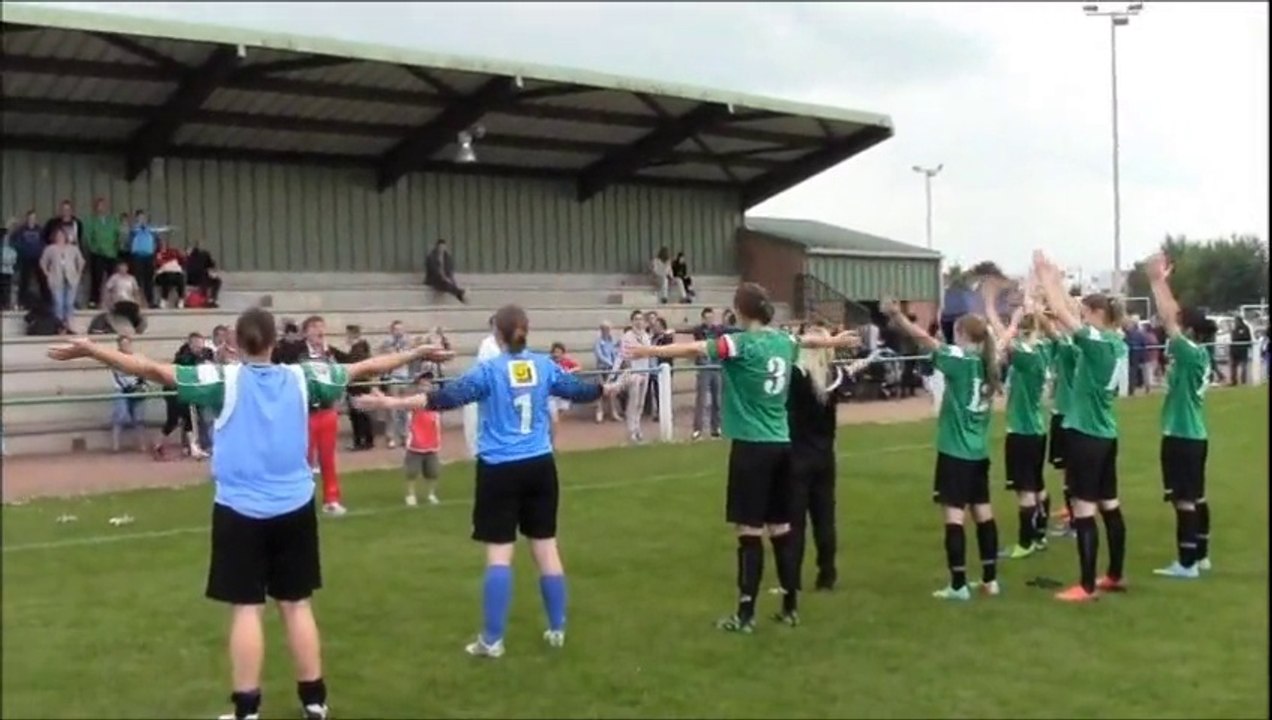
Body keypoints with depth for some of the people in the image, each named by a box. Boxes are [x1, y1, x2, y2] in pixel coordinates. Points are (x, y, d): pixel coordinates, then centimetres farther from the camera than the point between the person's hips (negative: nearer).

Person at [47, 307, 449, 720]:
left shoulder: (224, 380, -5)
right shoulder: (301, 378, 2)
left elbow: (155, 371, -11)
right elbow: (363, 369, 10)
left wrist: (90, 349, -10)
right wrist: (415, 354, 20)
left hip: (240, 511, -2)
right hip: (294, 509, 2)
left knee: (247, 609, 3)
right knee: (297, 604, 11)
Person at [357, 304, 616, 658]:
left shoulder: (489, 370, -10)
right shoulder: (544, 366, 1)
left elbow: (446, 397, -19)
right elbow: (578, 389, 14)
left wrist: (392, 402, -21)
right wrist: (609, 389, 34)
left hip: (501, 469, -3)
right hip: (539, 466, 4)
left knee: (499, 552, -1)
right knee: (546, 547, 11)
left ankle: (492, 640, 3)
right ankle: (557, 630, 19)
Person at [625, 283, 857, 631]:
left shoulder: (742, 343, -11)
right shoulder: (784, 340, 10)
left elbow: (694, 348, -24)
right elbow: (809, 340, 33)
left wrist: (651, 351, -29)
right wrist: (835, 341, 53)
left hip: (752, 446, -7)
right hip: (781, 445, 7)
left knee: (750, 531, -3)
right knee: (781, 528, 13)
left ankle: (746, 615, 2)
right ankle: (791, 607, 20)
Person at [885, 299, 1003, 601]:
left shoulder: (959, 359, -13)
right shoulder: (988, 364, 4)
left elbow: (925, 339, -15)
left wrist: (897, 315, -10)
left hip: (955, 450, -7)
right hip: (979, 451, 7)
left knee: (954, 514, -5)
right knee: (983, 512, 12)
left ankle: (958, 585, -4)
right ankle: (990, 580, 18)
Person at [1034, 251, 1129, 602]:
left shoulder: (1097, 341, -16)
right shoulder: (1117, 343, 8)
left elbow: (1062, 314, -14)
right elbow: (1070, 317, 16)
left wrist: (1047, 278, -3)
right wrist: (1057, 282, 18)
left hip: (1086, 434, -9)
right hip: (1106, 435, 9)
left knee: (1084, 509, -5)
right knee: (1109, 506, 16)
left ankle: (1087, 586, -2)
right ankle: (1115, 576, 26)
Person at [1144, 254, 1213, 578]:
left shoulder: (1192, 354, -16)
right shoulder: (1195, 354, 6)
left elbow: (1167, 320, -21)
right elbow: (1174, 316, 12)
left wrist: (1157, 281, -16)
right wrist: (1161, 281, 11)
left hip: (1182, 436, -9)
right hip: (1192, 435, 9)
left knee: (1183, 499, -6)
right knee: (1196, 497, 14)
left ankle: (1186, 563, -2)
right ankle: (1200, 556, 23)